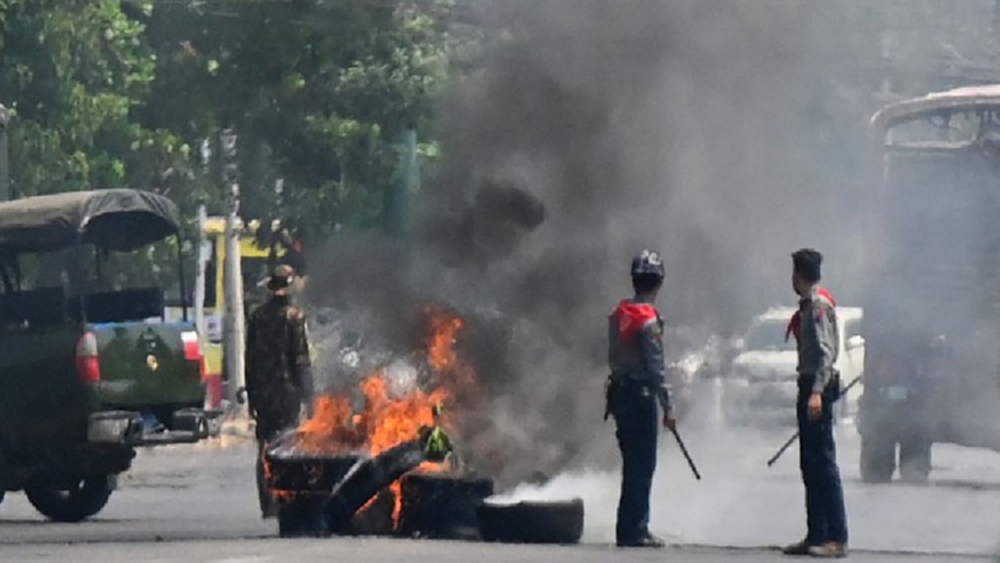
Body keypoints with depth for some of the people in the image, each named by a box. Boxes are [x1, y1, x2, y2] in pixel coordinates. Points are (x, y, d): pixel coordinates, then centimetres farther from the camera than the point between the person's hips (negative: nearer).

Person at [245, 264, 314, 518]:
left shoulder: (257, 316, 8)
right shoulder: (293, 316, -8)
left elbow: (250, 357, 11)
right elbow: (301, 359, -10)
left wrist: (252, 395, 16)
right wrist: (307, 394, -5)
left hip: (263, 392, 5)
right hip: (287, 390, -5)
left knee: (264, 448, 8)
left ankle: (267, 505, 8)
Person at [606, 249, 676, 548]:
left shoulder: (618, 315, 9)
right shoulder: (648, 321, -16)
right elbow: (656, 367, -17)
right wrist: (667, 406, -14)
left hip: (620, 393, 8)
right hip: (641, 396, -8)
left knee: (634, 464, 14)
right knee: (642, 466, -4)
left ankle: (630, 529, 16)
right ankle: (634, 531, -5)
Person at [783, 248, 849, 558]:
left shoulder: (819, 305, -13)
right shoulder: (809, 304, 16)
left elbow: (826, 351, -21)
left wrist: (817, 392, -28)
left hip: (817, 386, -10)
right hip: (810, 386, 10)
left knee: (823, 463, -12)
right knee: (811, 465, 13)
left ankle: (837, 539, -14)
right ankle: (817, 535, 17)